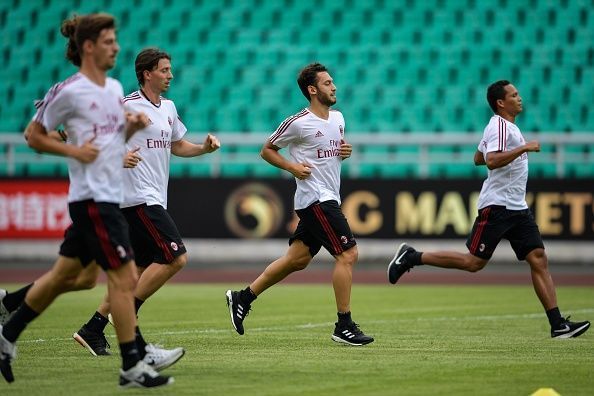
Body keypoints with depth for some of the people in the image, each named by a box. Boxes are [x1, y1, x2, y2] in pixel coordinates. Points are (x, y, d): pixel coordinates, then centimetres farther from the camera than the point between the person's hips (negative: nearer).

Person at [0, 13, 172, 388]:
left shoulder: (115, 87, 12)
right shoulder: (69, 91, -11)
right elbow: (33, 134, -4)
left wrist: (133, 126, 2)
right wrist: (73, 150, -15)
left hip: (110, 196, 9)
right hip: (92, 198, -9)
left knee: (65, 275, 16)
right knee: (125, 276, -10)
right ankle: (132, 367, -6)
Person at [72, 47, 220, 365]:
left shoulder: (168, 107, 16)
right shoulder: (127, 106, -10)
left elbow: (177, 146, 28)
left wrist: (205, 147, 10)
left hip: (154, 199, 9)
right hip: (138, 197, -9)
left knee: (140, 270, 9)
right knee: (176, 258, -17)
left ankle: (92, 329, 14)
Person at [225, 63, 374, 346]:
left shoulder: (338, 118, 11)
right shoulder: (298, 123, -11)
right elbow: (267, 150, 0)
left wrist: (346, 151, 5)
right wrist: (292, 167, -14)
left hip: (327, 199, 9)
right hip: (315, 198, -9)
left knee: (297, 259, 13)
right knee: (348, 254, -14)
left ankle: (243, 298, 23)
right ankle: (344, 326, -9)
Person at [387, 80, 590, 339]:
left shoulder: (508, 126, 19)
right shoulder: (499, 126, -11)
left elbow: (478, 158, 29)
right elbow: (491, 161, -28)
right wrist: (523, 148, -25)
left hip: (518, 208, 9)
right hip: (496, 206, -9)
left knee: (538, 259, -2)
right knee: (474, 262, -6)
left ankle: (558, 325, -7)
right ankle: (411, 257, 7)